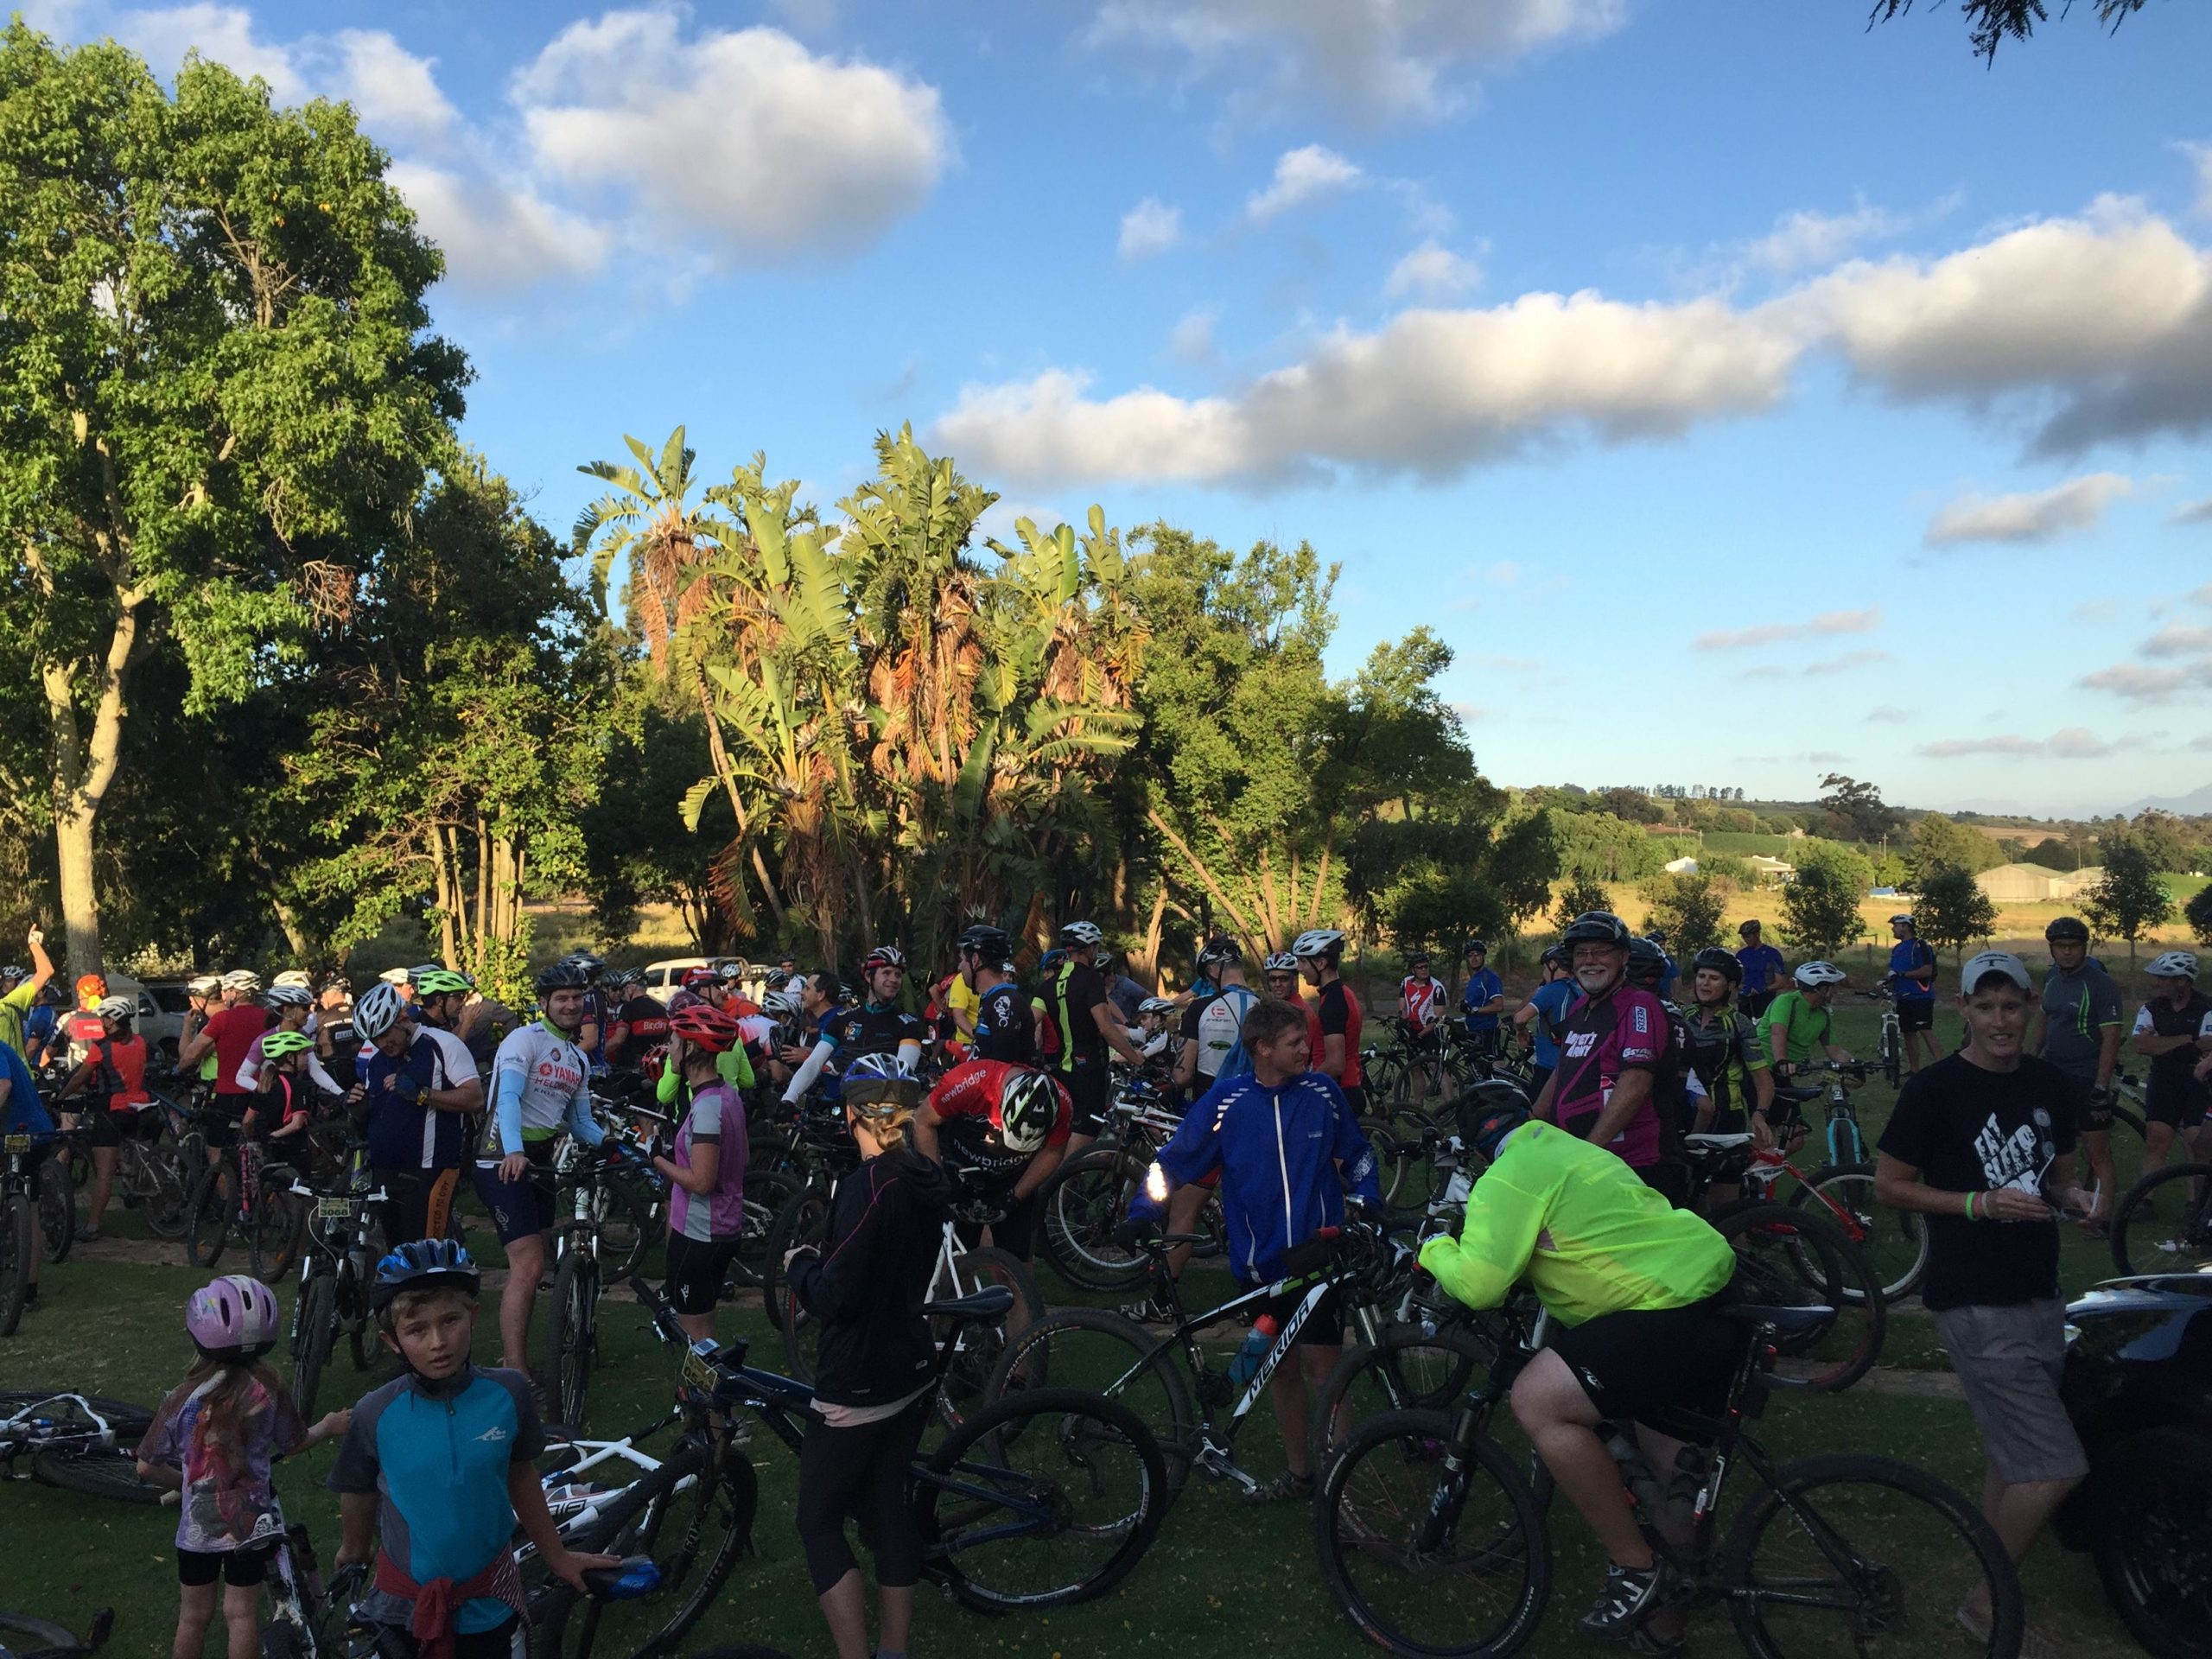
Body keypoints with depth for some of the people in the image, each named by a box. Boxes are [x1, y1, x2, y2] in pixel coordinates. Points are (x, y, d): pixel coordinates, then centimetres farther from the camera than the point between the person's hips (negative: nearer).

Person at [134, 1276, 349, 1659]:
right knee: (242, 1613, 11)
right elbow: (294, 1444, 0)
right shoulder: (269, 1390, -14)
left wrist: (184, 1482, 13)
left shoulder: (183, 1399, -14)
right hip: (251, 1522, 0)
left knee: (194, 1615, 17)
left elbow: (147, 1468, -7)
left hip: (198, 1524, 1)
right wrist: (329, 1426, 19)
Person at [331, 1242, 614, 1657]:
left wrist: (557, 1557, 9)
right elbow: (359, 1495, 1)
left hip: (487, 1602, 1)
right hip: (405, 1602, 0)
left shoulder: (508, 1393, -15)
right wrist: (354, 1553, 17)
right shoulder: (375, 1415, -18)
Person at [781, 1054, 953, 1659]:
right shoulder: (930, 1179, 1)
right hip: (912, 1372, 8)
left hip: (857, 1387, -8)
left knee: (819, 1520, 7)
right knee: (889, 1507, 19)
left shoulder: (866, 1185, -23)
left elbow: (833, 1297, -23)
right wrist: (826, 1256, 12)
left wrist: (799, 1265, -5)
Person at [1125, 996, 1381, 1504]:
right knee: (1280, 1367, 13)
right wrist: (1142, 1213, -12)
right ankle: (1298, 1472, 29)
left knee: (1322, 1366, -3)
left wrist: (1368, 1205, -1)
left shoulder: (1323, 1091, -3)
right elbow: (1176, 1159, -1)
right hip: (1260, 1262, 1)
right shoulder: (1227, 1099, -6)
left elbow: (1357, 1155, 12)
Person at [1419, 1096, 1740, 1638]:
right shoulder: (1576, 1149, 20)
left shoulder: (1507, 1178, -10)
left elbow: (1480, 1284, -18)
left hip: (1674, 1307, -11)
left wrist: (1435, 1251, 2)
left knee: (1537, 1400, -14)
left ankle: (1635, 1568, -3)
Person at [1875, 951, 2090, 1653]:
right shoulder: (1934, 1089, -12)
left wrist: (2071, 1197, -3)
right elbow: (1889, 1185, -8)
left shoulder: (2052, 1086, 6)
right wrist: (1980, 1204, -19)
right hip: (1976, 1304, -7)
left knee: (2012, 1459, 15)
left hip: (2039, 1296, 7)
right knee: (2054, 1467, -10)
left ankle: (1996, 1599, 28)